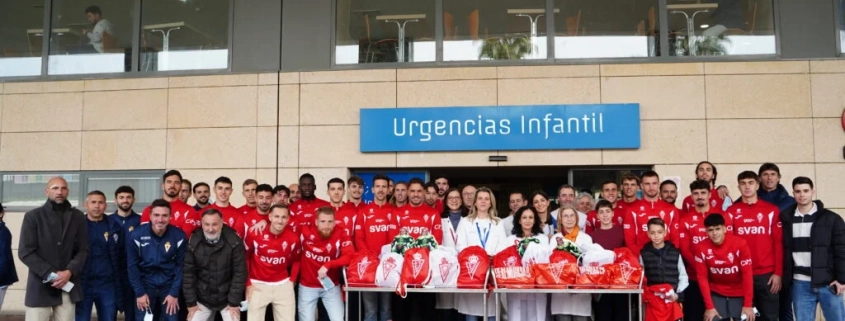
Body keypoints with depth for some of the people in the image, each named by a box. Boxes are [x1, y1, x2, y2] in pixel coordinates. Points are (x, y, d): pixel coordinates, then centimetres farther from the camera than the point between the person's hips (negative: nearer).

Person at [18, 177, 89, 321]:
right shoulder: (32, 216, 2)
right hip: (40, 286, -2)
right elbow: (25, 252, -3)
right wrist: (50, 274, -12)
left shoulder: (78, 217, 8)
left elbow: (83, 250, 7)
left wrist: (69, 272, -11)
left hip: (68, 285, 2)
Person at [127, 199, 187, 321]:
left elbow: (181, 266, -5)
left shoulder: (179, 236, -10)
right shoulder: (137, 235, -12)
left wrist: (174, 293, -8)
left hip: (169, 285, 1)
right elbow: (132, 266, -6)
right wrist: (139, 292, -8)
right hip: (145, 284, 0)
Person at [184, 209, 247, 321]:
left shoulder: (234, 242, -16)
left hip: (228, 298, -2)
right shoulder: (193, 242, -9)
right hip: (202, 299, 2)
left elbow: (239, 273, -13)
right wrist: (191, 303, -4)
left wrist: (234, 302, -12)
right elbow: (188, 273, -4)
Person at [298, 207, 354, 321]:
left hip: (331, 286, -1)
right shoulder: (305, 231, -11)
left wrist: (328, 265, -29)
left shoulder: (340, 235, -14)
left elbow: (349, 256, -21)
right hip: (307, 286, 1)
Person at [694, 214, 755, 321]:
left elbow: (747, 274, -14)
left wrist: (748, 305, -15)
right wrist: (709, 306, -11)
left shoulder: (740, 244, -18)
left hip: (739, 294, -1)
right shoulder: (701, 248, -14)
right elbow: (702, 277, -9)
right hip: (716, 294, 1)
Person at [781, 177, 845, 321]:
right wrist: (786, 279, 4)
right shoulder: (787, 219, 6)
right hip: (800, 284, 2)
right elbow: (784, 251, 9)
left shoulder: (831, 218, 1)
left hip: (828, 283, -2)